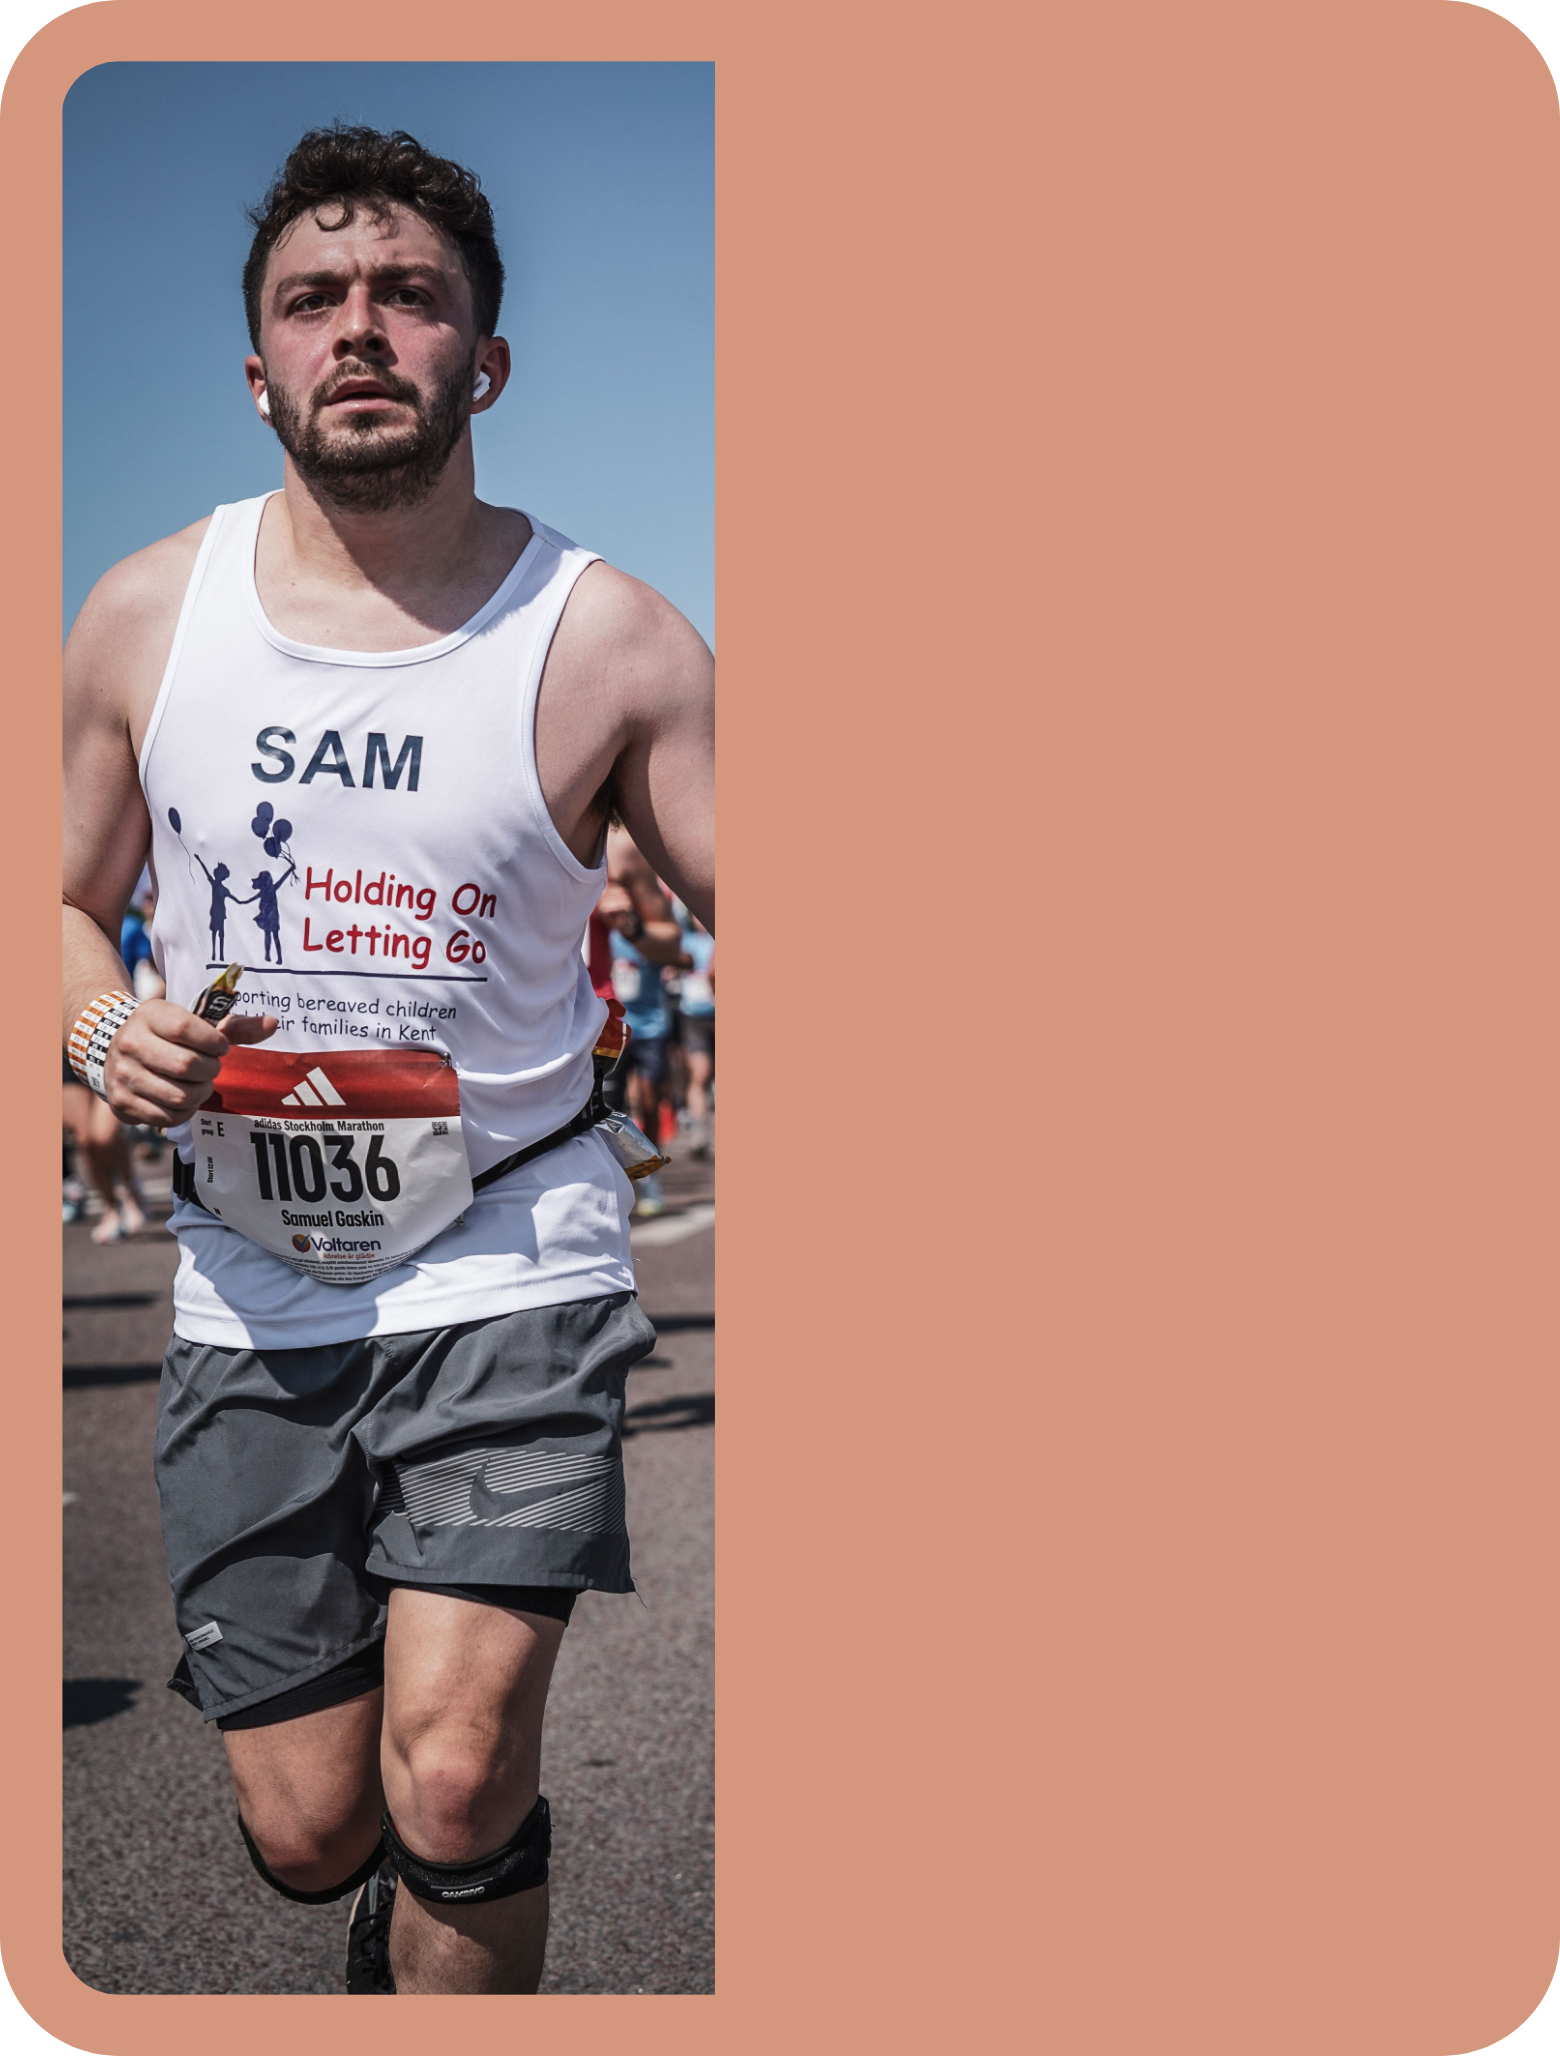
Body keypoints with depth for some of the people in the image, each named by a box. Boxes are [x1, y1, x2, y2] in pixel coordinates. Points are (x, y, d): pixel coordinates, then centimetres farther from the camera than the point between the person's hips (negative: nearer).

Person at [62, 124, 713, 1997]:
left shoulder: (607, 642, -6)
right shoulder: (144, 616, 2)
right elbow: (65, 905, 15)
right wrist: (106, 1032, -7)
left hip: (508, 1268, -2)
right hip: (251, 1290, 3)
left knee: (453, 1768, -18)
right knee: (306, 1830, 7)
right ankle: (393, 1926, 45)